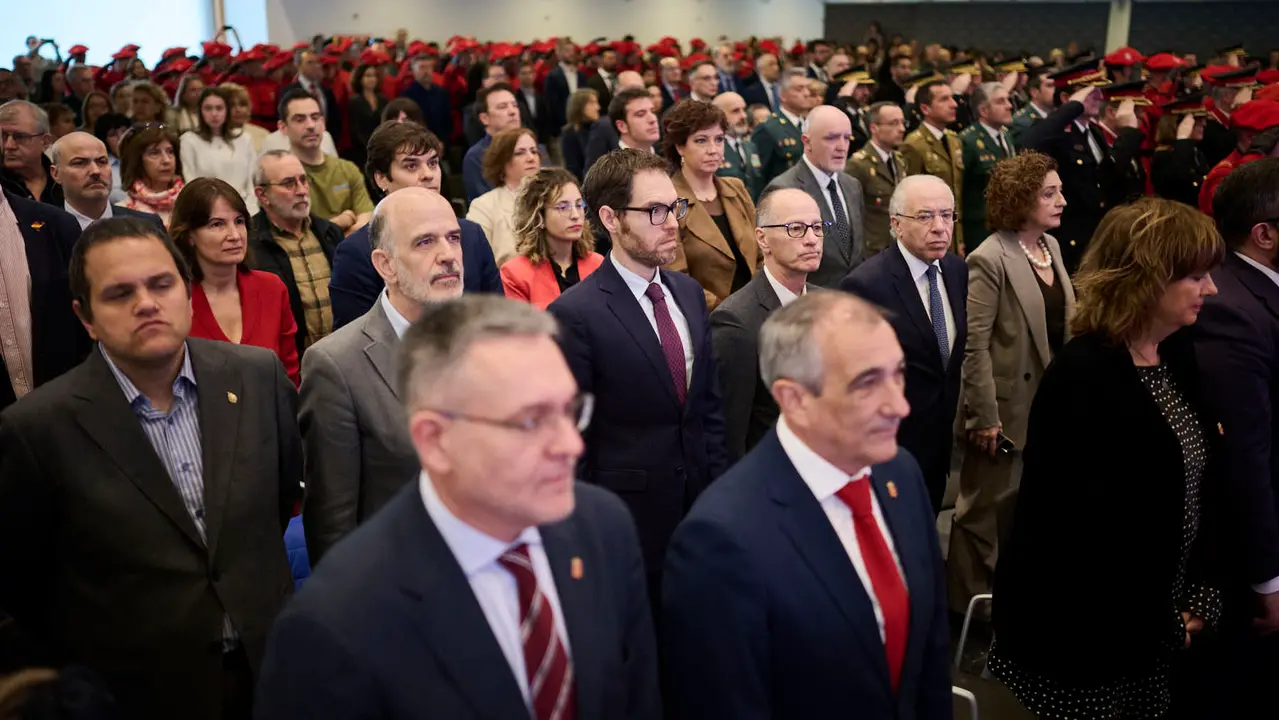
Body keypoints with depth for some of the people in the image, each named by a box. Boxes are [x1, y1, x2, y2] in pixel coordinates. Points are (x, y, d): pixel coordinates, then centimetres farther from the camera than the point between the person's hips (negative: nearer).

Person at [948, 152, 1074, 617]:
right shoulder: (989, 260, -18)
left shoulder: (1051, 245, 6)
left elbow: (1063, 326, 12)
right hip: (1009, 407, -7)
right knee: (985, 507, 7)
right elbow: (974, 347, -19)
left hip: (1051, 402, 8)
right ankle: (967, 601, 23)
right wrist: (985, 417, -18)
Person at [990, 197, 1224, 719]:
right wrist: (1158, 622, -14)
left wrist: (1201, 593, 1)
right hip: (1083, 627, -7)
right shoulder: (1082, 378, -23)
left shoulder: (1177, 354, 3)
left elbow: (1204, 479, 8)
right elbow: (1087, 526, -23)